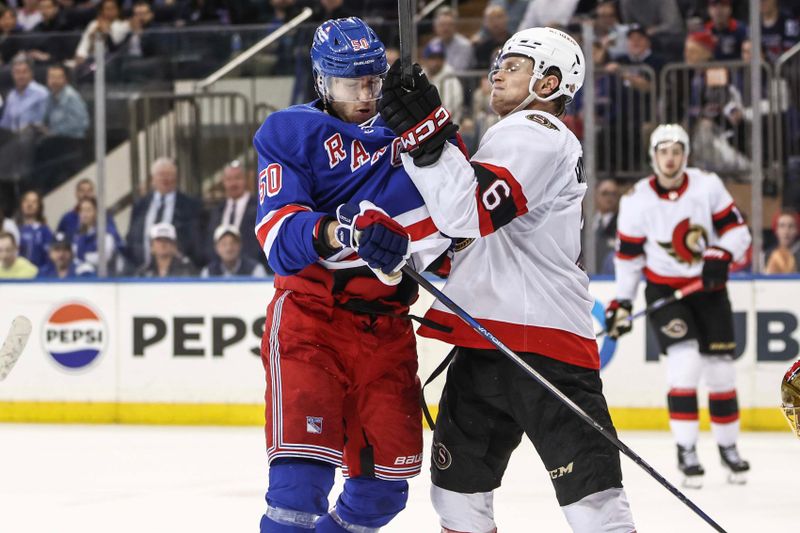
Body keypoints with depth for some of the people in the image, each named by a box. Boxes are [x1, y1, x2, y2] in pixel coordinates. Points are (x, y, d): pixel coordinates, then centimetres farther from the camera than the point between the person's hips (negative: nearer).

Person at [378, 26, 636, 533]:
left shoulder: (533, 134, -9)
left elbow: (472, 211, -26)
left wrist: (423, 137, -29)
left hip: (541, 345, -11)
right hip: (487, 344, 11)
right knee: (458, 488, 15)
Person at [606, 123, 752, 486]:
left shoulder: (707, 186, -8)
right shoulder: (637, 200, -9)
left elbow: (737, 230, -4)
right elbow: (628, 256, -1)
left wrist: (720, 255, -23)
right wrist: (621, 303, -5)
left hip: (708, 287, 2)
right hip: (664, 290, -2)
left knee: (720, 368, 5)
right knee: (685, 361, -20)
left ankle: (728, 446, 25)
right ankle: (686, 451, -12)